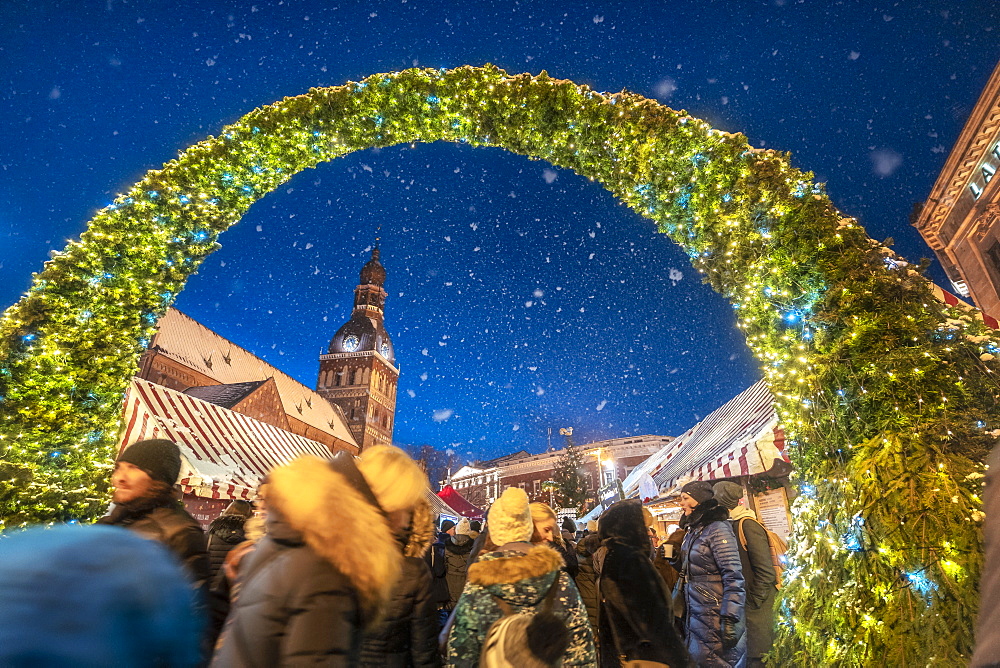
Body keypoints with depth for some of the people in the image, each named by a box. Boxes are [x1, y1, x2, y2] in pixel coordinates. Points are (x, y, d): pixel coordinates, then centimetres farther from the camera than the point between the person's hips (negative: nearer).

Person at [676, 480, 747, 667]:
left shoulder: (717, 529, -14)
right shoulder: (692, 530, 12)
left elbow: (733, 578, -19)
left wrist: (730, 620, -22)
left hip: (714, 617, -8)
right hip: (694, 614, 8)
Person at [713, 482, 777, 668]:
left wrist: (754, 602, -14)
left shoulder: (748, 525, -16)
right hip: (742, 603, 8)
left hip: (757, 605, -8)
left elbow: (765, 570, -18)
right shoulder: (731, 525, 9)